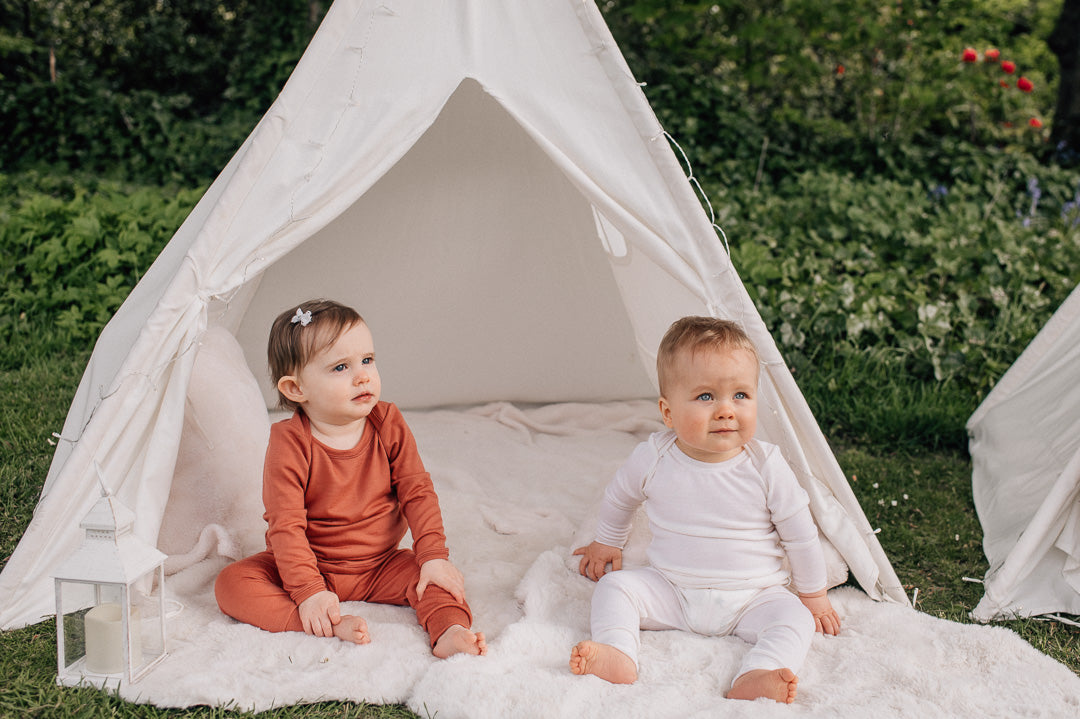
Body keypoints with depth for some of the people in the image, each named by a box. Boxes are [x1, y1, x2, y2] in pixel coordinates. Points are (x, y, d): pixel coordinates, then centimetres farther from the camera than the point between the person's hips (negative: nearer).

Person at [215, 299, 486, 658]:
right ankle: (333, 626, -37)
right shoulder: (289, 443, -19)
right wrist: (308, 591, -30)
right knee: (231, 583, -24)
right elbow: (286, 524, -21)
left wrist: (434, 556, -18)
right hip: (312, 564, -2)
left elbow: (417, 492, -7)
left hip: (379, 565, 2)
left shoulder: (389, 425, -9)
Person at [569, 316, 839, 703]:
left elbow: (801, 536, 0)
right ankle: (617, 654, -35)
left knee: (792, 618, -26)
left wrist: (814, 597, 7)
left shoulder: (766, 466, -13)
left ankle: (753, 680, -45)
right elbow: (618, 498, 13)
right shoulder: (652, 458, -10)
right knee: (615, 587, -18)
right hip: (669, 590, 1)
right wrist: (608, 543, 27)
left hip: (750, 597, -1)